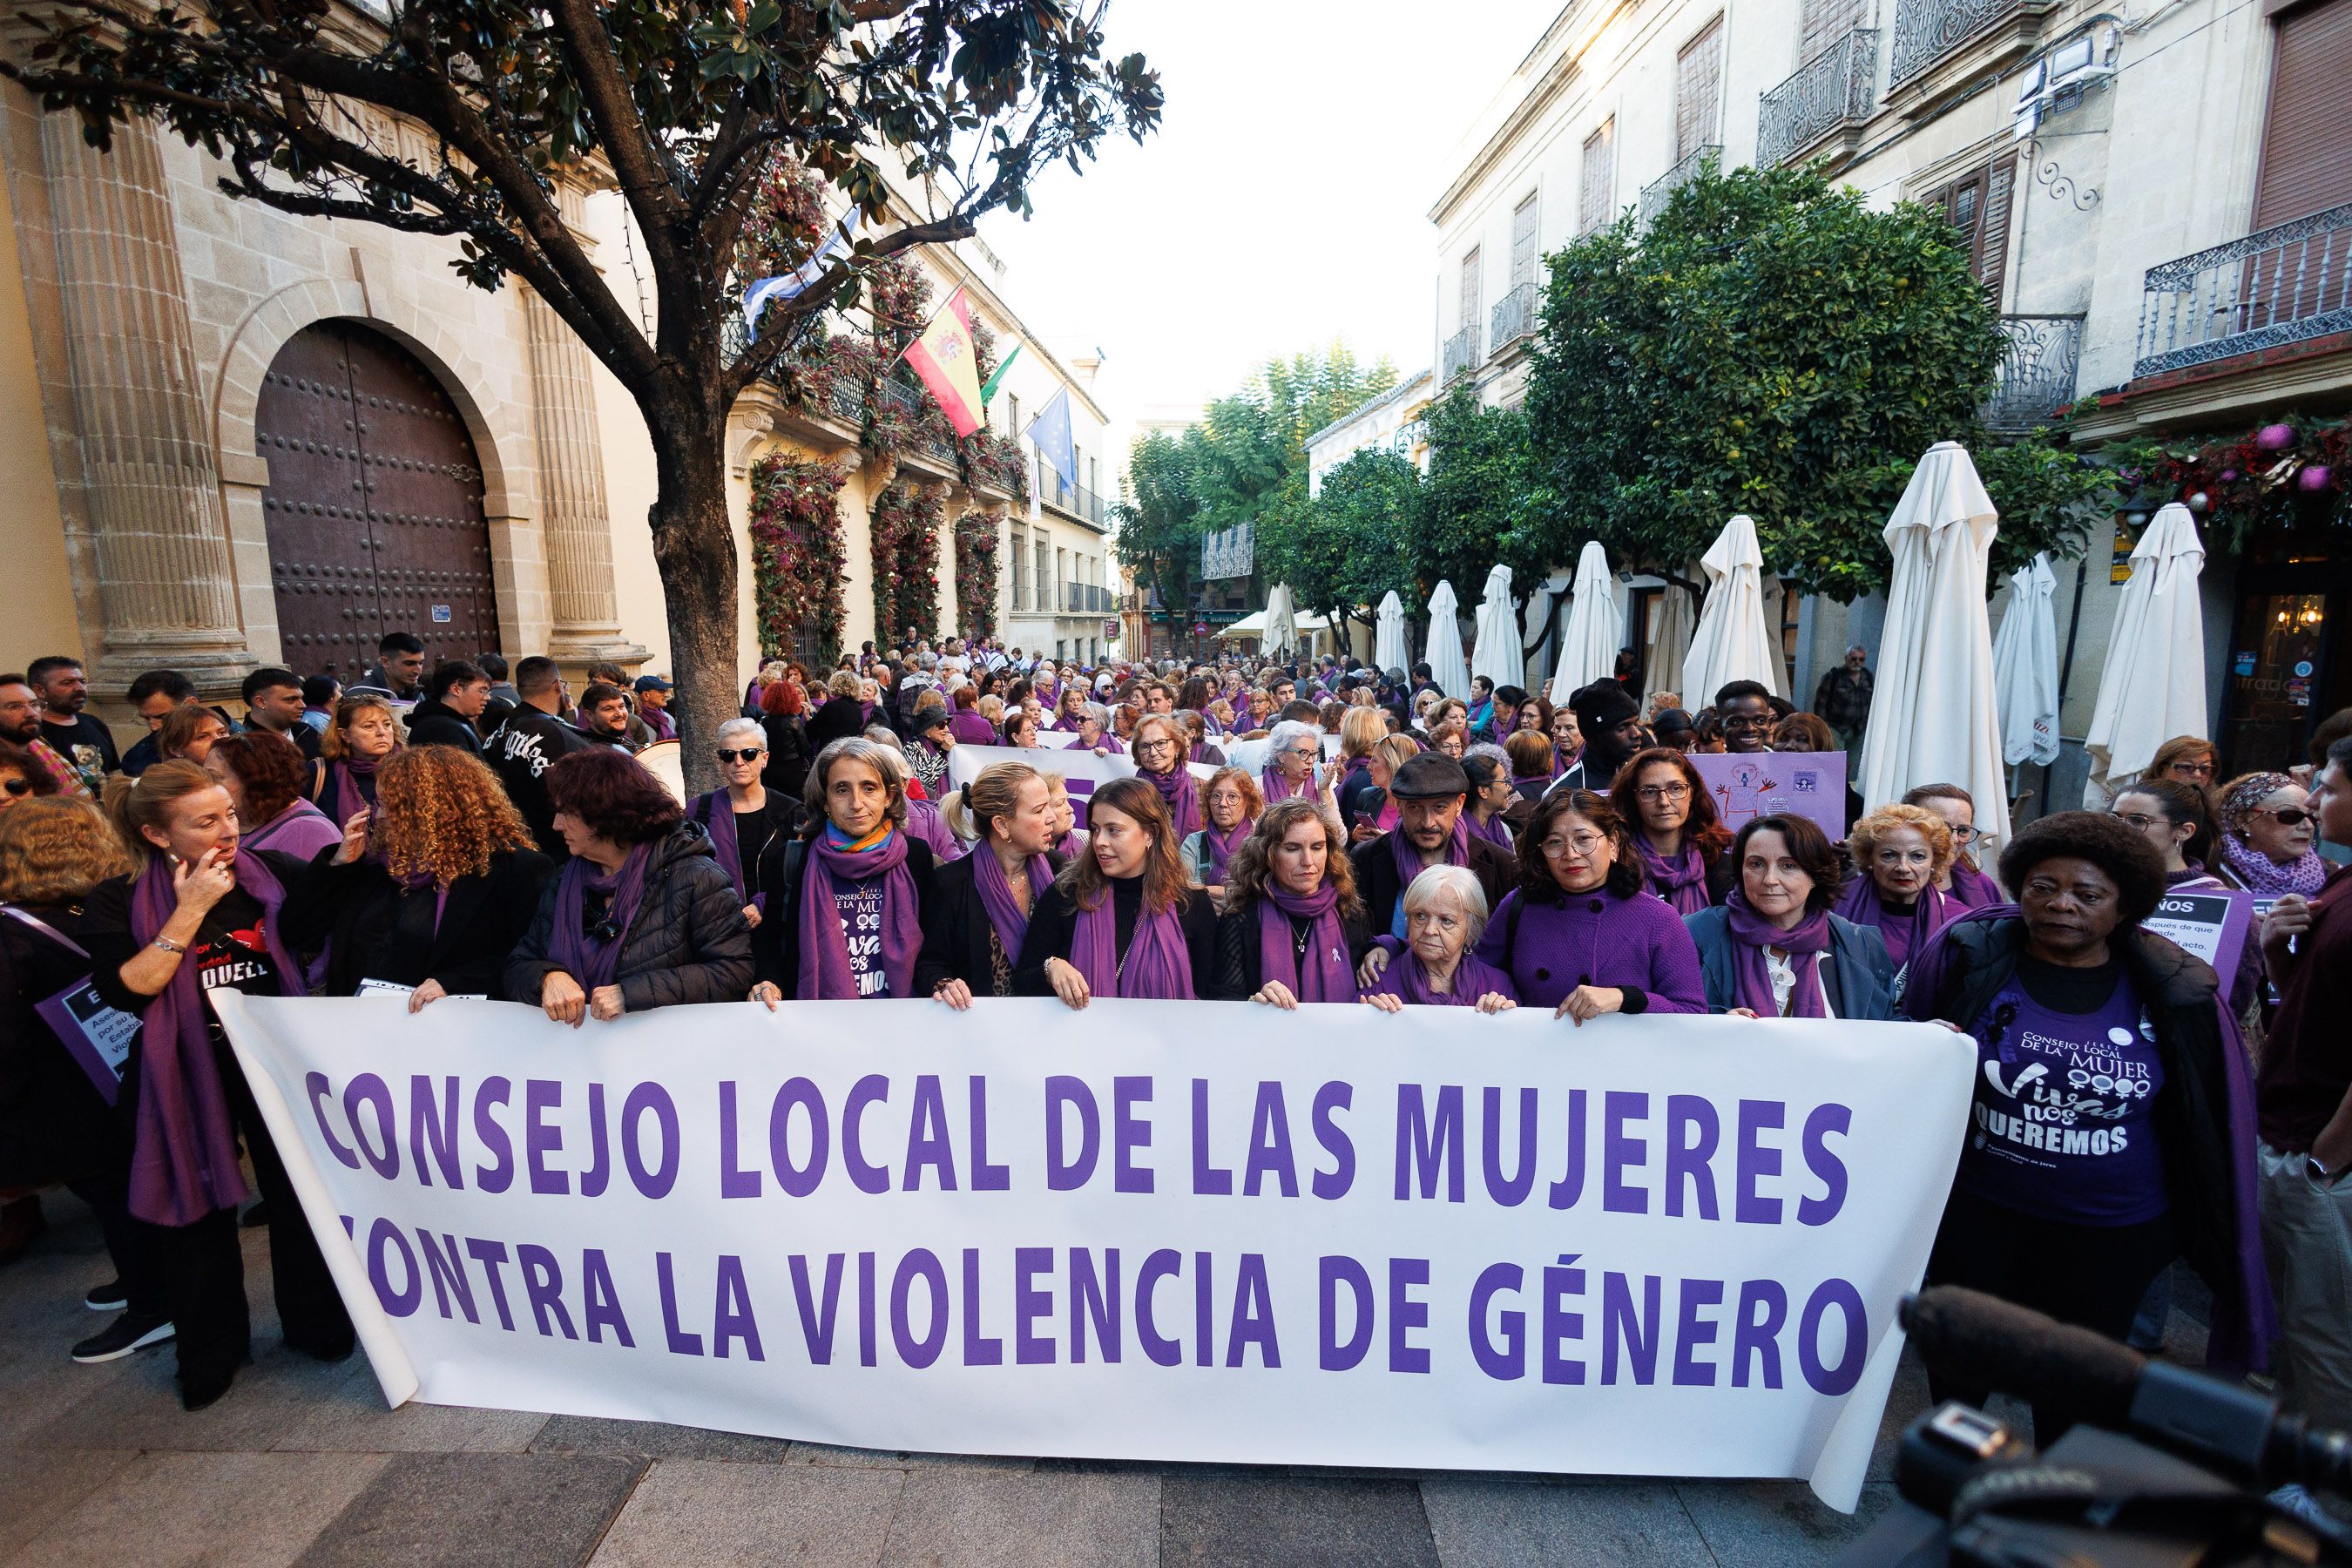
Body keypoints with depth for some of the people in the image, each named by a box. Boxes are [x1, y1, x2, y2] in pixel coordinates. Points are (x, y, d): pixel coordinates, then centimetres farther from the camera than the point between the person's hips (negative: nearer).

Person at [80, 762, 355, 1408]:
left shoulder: (271, 871, -3)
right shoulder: (119, 902, -6)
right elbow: (123, 991, -17)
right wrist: (191, 910, -20)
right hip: (186, 1075, -1)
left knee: (299, 1194, 11)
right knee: (199, 1209, 11)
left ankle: (316, 1324, 31)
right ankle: (210, 1351, 32)